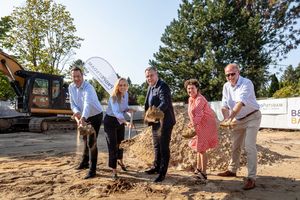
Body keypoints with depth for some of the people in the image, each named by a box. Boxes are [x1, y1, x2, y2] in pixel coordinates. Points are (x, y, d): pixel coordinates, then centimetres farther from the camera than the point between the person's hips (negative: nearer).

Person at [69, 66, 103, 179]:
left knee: (91, 142, -11)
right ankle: (85, 162, 43)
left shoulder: (88, 87, -29)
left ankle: (92, 170, -1)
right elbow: (73, 103, -2)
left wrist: (83, 118, -62)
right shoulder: (71, 87, -5)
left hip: (95, 116, -7)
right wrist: (76, 112, -25)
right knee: (85, 140, 22)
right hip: (84, 117, 8)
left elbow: (88, 103, -46)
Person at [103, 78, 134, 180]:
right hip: (110, 121, -6)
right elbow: (116, 112, -43)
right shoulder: (113, 97, -28)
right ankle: (114, 170, 5)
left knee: (120, 142, 19)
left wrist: (128, 110, -14)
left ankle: (120, 161, 46)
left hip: (120, 120, 6)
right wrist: (126, 122, -57)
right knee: (112, 145, -7)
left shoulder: (126, 94, -7)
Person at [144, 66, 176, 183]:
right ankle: (156, 167, 37)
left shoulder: (163, 87, -18)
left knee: (164, 148, 0)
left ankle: (162, 173, 11)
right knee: (156, 146, 21)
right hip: (155, 122, 9)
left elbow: (165, 103, -33)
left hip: (164, 122, -9)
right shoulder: (150, 87, 11)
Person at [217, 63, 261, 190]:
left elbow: (240, 103, -37)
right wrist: (226, 118, -21)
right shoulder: (226, 86, -3)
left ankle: (251, 178, -9)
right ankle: (232, 170, 28)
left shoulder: (246, 83, -23)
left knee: (249, 146, -14)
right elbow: (225, 105, -4)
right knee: (235, 146, 13)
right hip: (238, 119, 6)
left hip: (252, 117, -6)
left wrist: (230, 118, -47)